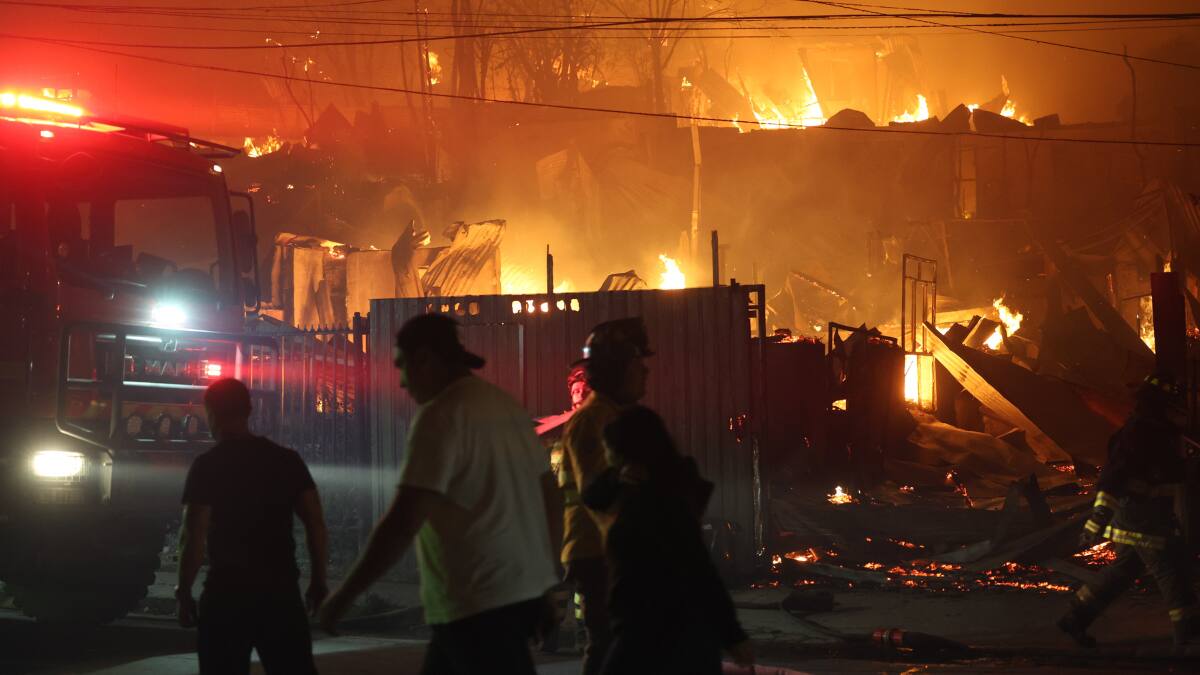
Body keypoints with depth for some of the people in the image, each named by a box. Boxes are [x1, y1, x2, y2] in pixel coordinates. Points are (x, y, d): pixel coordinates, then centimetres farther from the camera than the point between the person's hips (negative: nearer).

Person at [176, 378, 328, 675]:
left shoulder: (207, 465, -5)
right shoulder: (287, 460, 5)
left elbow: (194, 536, -10)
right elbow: (315, 523, 2)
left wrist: (184, 590, -1)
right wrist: (318, 580, 9)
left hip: (227, 592, -3)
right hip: (281, 588, 3)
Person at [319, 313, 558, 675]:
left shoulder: (440, 416, -15)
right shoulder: (506, 405, 11)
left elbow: (404, 521, -21)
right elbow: (545, 490, 16)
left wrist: (345, 595, -14)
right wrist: (547, 581, 26)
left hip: (480, 602, -9)